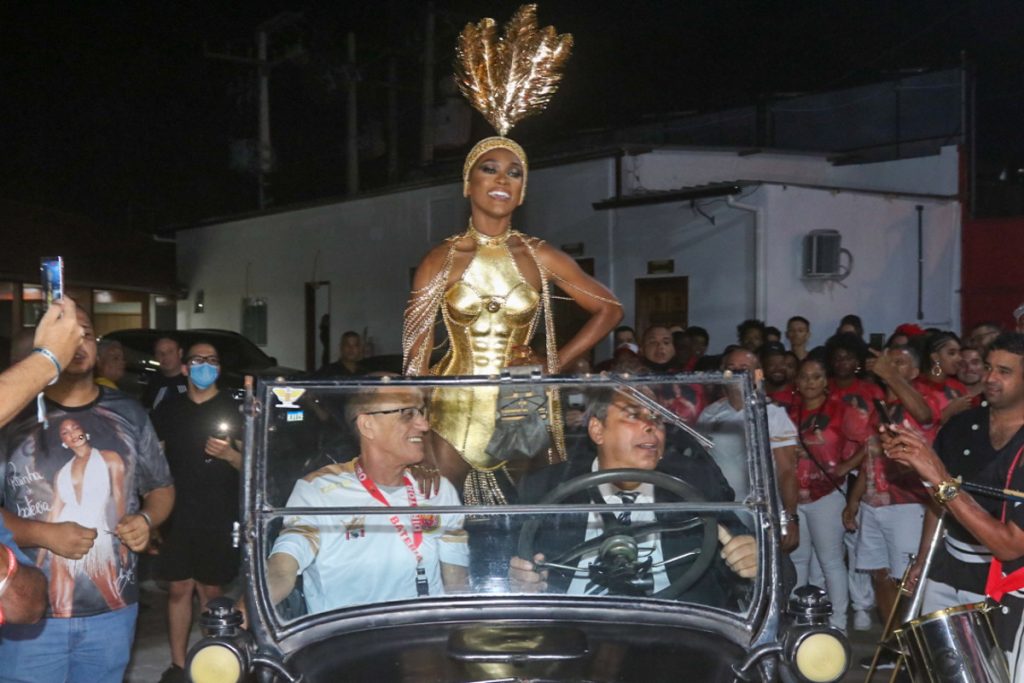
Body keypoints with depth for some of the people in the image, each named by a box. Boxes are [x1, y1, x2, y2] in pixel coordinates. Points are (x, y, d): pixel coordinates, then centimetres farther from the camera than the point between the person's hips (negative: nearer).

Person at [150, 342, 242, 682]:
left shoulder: (233, 408, 3)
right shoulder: (168, 408, 9)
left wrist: (230, 455, -18)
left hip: (218, 517, -2)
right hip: (176, 514, 2)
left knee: (211, 591, 2)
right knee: (178, 588, 2)